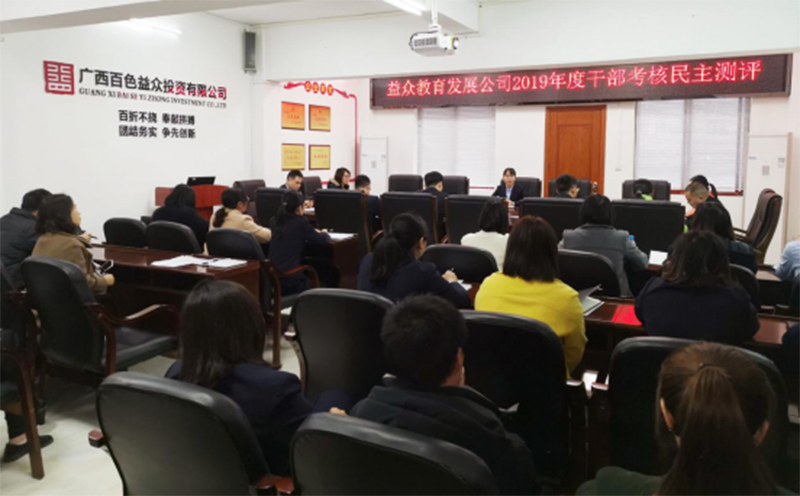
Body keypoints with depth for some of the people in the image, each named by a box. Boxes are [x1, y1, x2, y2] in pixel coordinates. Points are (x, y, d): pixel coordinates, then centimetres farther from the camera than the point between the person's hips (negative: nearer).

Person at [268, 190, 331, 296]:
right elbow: (321, 239, 3)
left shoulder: (274, 221, 8)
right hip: (291, 279, -6)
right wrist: (323, 233, 24)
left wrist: (313, 233, 29)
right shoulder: (301, 222, -9)